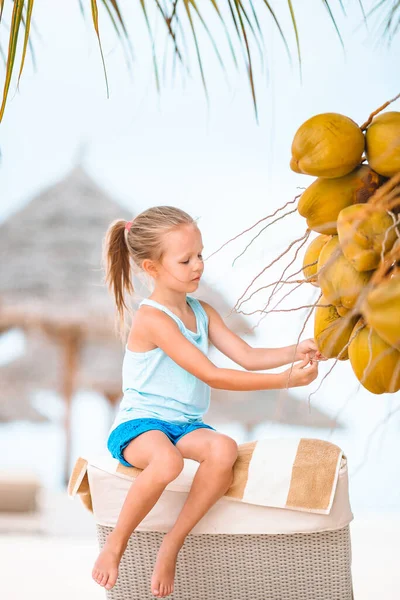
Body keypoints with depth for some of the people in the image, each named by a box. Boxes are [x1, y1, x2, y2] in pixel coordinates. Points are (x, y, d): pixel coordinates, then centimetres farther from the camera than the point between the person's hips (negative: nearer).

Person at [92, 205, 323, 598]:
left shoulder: (202, 312, 11)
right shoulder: (152, 318, -17)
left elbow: (247, 356, 7)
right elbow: (212, 376, -21)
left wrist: (294, 352, -14)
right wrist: (286, 380, -22)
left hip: (184, 425, 7)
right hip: (138, 423, -7)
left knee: (224, 449, -28)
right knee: (167, 461, -41)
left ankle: (172, 544, -16)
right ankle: (115, 544, -16)